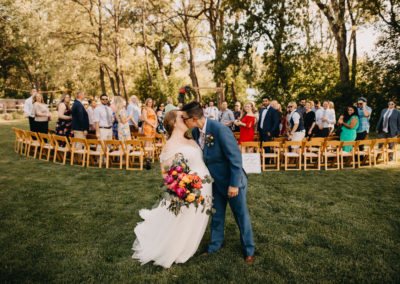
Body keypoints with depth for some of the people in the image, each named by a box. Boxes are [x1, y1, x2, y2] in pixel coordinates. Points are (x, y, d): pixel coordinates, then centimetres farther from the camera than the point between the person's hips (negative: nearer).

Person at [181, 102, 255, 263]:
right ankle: (214, 246, 41)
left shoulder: (220, 130, -29)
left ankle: (249, 250, 31)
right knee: (216, 216, 20)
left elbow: (235, 157, -25)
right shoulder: (195, 132, -5)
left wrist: (234, 184, -23)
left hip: (232, 181, -7)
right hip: (216, 181, 7)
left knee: (241, 215, 11)